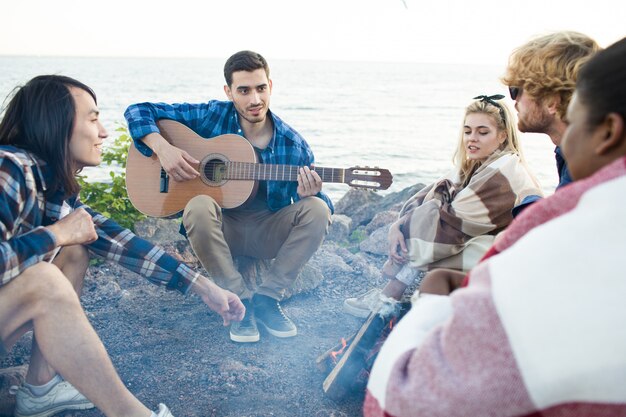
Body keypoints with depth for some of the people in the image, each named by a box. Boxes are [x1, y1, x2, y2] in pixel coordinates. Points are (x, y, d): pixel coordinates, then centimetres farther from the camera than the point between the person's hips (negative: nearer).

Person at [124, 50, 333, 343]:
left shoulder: (294, 145, -5)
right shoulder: (210, 116, -7)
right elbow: (138, 111, -4)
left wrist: (309, 195, -26)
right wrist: (163, 148, -23)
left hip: (268, 234, 1)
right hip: (220, 230, -1)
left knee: (317, 209, -24)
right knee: (199, 207, -34)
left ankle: (267, 298, -16)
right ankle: (240, 301, -20)